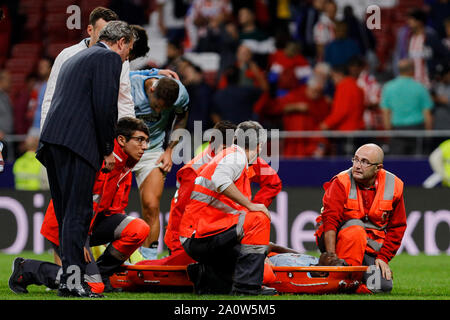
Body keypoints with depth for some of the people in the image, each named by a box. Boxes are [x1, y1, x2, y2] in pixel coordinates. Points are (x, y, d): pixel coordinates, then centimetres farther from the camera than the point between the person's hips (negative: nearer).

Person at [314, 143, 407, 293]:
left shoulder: (394, 186, -2)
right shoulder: (341, 183, -14)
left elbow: (397, 227, 7)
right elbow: (330, 220, -23)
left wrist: (383, 258, -1)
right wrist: (331, 257, -33)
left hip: (370, 246, 4)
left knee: (383, 286, -17)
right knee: (355, 226, -37)